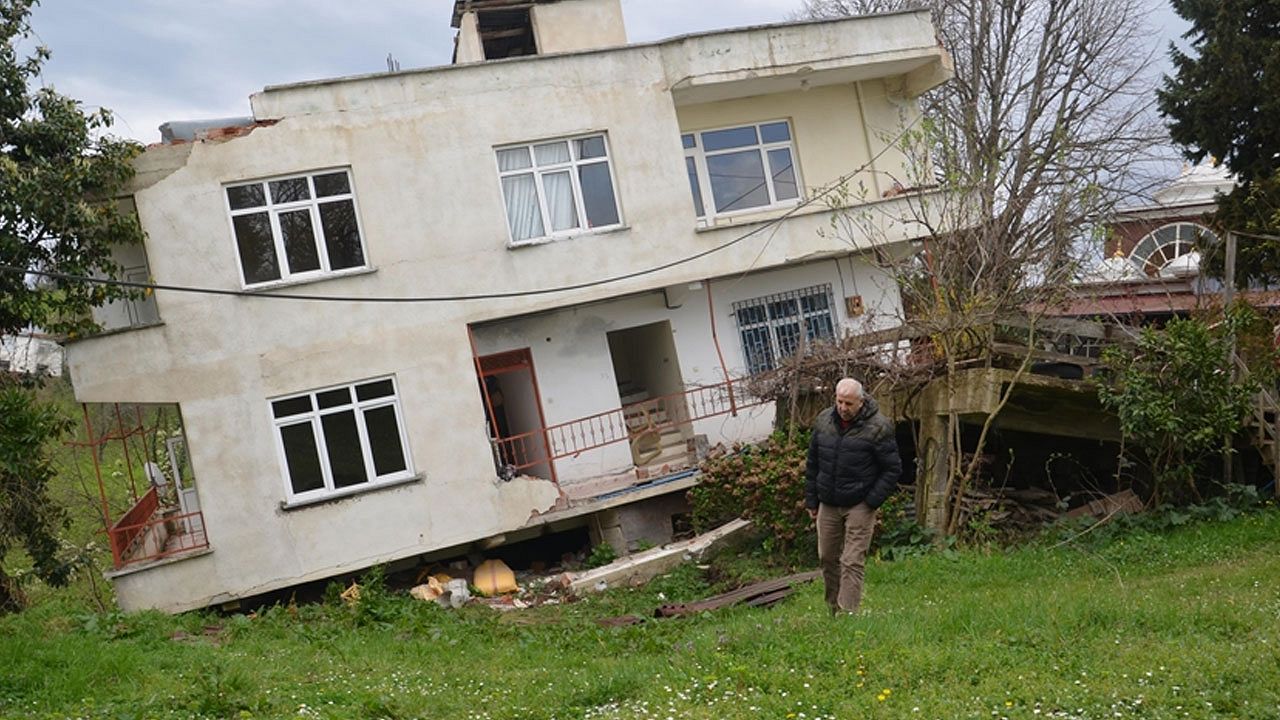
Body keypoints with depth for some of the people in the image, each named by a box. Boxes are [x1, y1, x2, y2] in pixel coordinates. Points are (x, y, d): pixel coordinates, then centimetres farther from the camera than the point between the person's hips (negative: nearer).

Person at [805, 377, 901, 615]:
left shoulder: (877, 427, -11)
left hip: (859, 506, -5)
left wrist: (872, 501, -11)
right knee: (827, 559, 13)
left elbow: (892, 469, -6)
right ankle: (833, 609, 28)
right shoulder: (823, 420, 4)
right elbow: (812, 463, 13)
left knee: (852, 562, -8)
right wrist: (811, 500, 12)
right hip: (827, 504, 5)